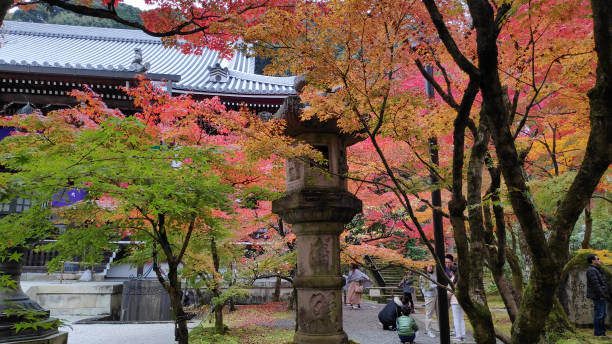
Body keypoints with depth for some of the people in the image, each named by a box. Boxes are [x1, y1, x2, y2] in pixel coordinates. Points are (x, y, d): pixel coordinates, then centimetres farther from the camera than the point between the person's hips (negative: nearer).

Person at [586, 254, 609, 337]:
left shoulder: (597, 270, 20)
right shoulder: (591, 270, -14)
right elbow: (595, 284, -21)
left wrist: (605, 295, 19)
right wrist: (601, 295, -23)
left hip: (602, 296, 11)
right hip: (598, 296, -11)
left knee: (603, 314, 14)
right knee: (599, 315, -7)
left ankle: (602, 332, 22)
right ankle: (598, 333, -3)